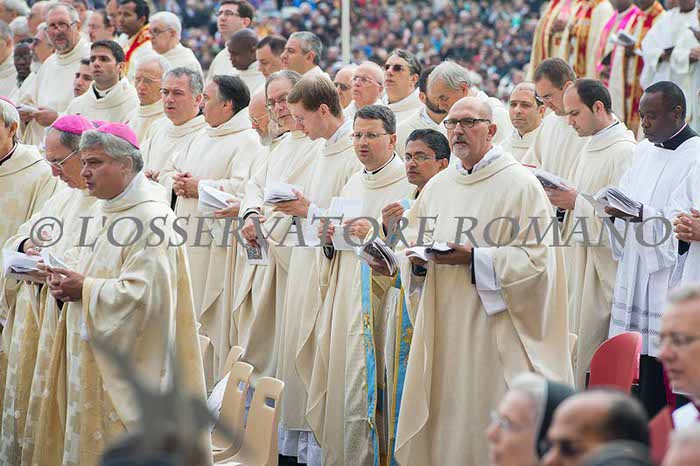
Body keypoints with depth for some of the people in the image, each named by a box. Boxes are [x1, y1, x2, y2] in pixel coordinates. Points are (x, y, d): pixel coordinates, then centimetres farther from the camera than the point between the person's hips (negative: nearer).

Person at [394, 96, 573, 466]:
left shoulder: (520, 184, -6)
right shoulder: (437, 186, 14)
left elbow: (537, 257, -13)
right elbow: (412, 238, 21)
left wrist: (476, 259, -19)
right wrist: (418, 255, -2)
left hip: (495, 330, -6)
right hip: (444, 330, 6)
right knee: (442, 418, 5)